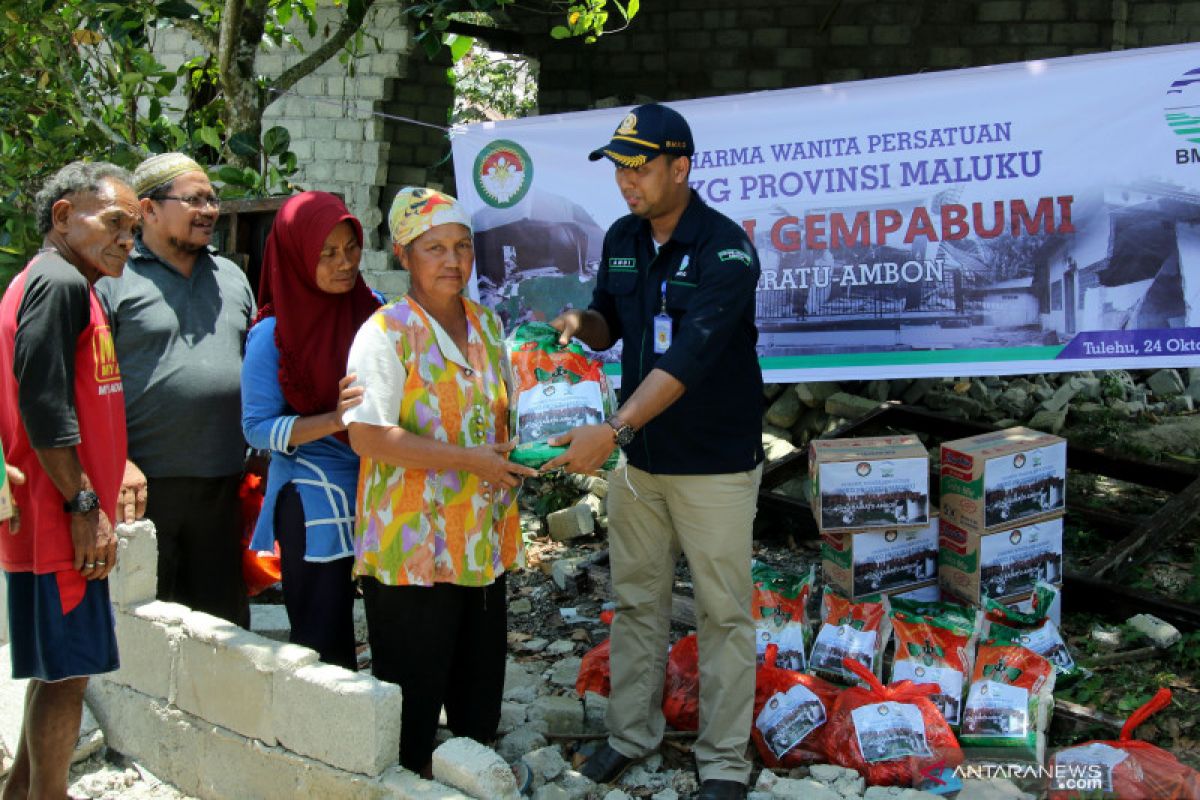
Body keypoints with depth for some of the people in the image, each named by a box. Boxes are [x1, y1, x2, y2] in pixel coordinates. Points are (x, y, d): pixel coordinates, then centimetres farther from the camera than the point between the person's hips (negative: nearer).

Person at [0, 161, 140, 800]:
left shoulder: (68, 285, 18)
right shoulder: (59, 282, -13)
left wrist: (101, 484, 20)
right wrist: (85, 506, -19)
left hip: (63, 516, 10)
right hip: (57, 516, -10)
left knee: (61, 663, 18)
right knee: (69, 665, -4)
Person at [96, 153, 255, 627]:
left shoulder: (230, 277, 16)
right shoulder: (112, 278, -4)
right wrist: (117, 463, -17)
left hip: (223, 483, 5)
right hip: (143, 483, -5)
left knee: (225, 619, 12)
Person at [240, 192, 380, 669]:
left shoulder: (374, 312, 7)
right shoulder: (273, 334, -5)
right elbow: (257, 428, -7)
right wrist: (335, 420, -20)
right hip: (313, 506, -4)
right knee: (323, 647, -4)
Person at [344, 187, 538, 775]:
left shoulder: (487, 325, 11)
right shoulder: (387, 332, -11)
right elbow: (367, 435, -20)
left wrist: (512, 456, 3)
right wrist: (467, 459, -22)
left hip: (483, 543, 7)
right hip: (413, 547, -7)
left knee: (480, 687, 16)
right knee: (414, 692, 3)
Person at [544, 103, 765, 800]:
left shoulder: (727, 250, -19)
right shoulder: (622, 239, 3)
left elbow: (687, 357, -29)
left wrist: (612, 430, -38)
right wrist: (580, 323, -9)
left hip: (715, 463, -6)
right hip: (639, 458, 6)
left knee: (724, 613, 4)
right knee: (637, 601, 15)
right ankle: (633, 733, 30)